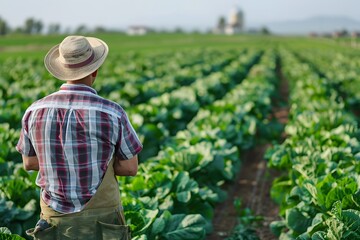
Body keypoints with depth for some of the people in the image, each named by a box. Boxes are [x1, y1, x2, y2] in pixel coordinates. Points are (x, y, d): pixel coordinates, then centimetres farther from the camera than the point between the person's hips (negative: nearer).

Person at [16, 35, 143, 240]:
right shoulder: (112, 113, -16)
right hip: (101, 217, -3)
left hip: (56, 218, 3)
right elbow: (130, 168, -7)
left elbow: (29, 163, 8)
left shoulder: (36, 111, -6)